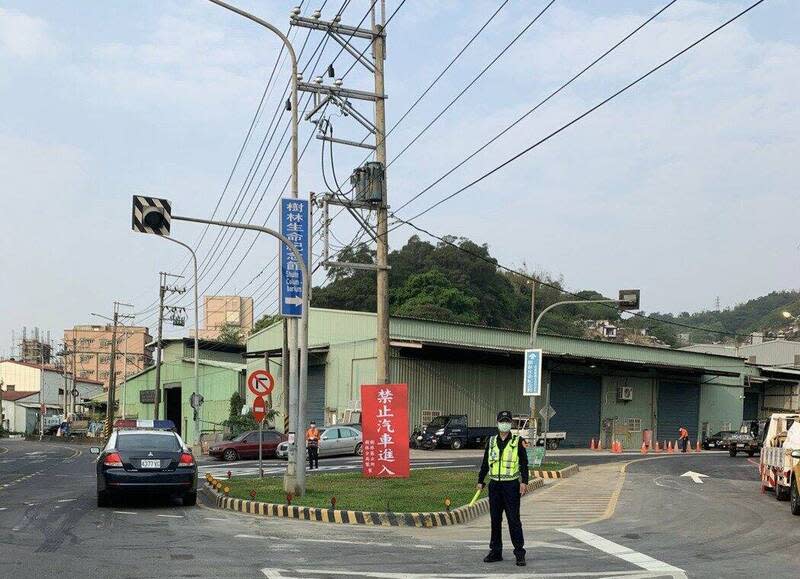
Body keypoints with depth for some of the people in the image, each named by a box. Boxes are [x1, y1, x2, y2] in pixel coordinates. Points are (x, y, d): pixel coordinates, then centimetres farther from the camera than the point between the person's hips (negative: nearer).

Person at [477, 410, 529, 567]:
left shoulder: (518, 441, 0)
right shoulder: (491, 441, 11)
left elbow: (524, 463, -3)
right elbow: (485, 463, 16)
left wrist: (524, 482, -13)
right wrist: (480, 481, 13)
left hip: (511, 485, -4)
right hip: (494, 485, 4)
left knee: (514, 520, -5)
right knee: (495, 520, 8)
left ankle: (519, 553, 1)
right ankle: (495, 552, 16)